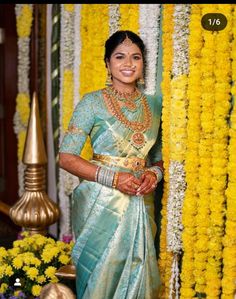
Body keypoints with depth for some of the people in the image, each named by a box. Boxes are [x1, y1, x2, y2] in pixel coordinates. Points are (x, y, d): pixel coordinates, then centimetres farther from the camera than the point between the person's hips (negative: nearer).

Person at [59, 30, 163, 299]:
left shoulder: (153, 104, 8)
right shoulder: (93, 102, -6)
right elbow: (66, 157, -9)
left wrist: (154, 173, -5)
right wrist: (113, 178, -18)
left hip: (136, 203, 4)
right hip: (100, 202, -4)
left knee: (135, 276, 10)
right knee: (99, 277, 4)